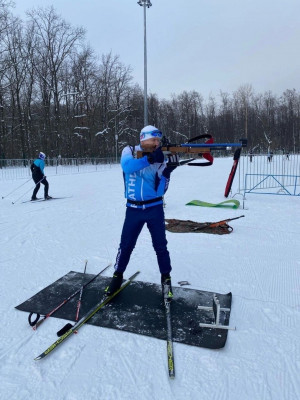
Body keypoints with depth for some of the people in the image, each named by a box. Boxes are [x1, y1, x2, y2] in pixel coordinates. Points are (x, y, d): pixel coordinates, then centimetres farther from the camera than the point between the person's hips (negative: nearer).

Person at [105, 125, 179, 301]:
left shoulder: (159, 160, -4)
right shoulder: (129, 151, -3)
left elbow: (160, 191, -9)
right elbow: (127, 166, -27)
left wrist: (167, 171, -23)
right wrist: (150, 158, -36)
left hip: (155, 208, 1)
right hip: (133, 209, 0)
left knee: (160, 246, 6)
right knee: (126, 245, 8)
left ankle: (166, 279, 25)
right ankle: (118, 276, 29)